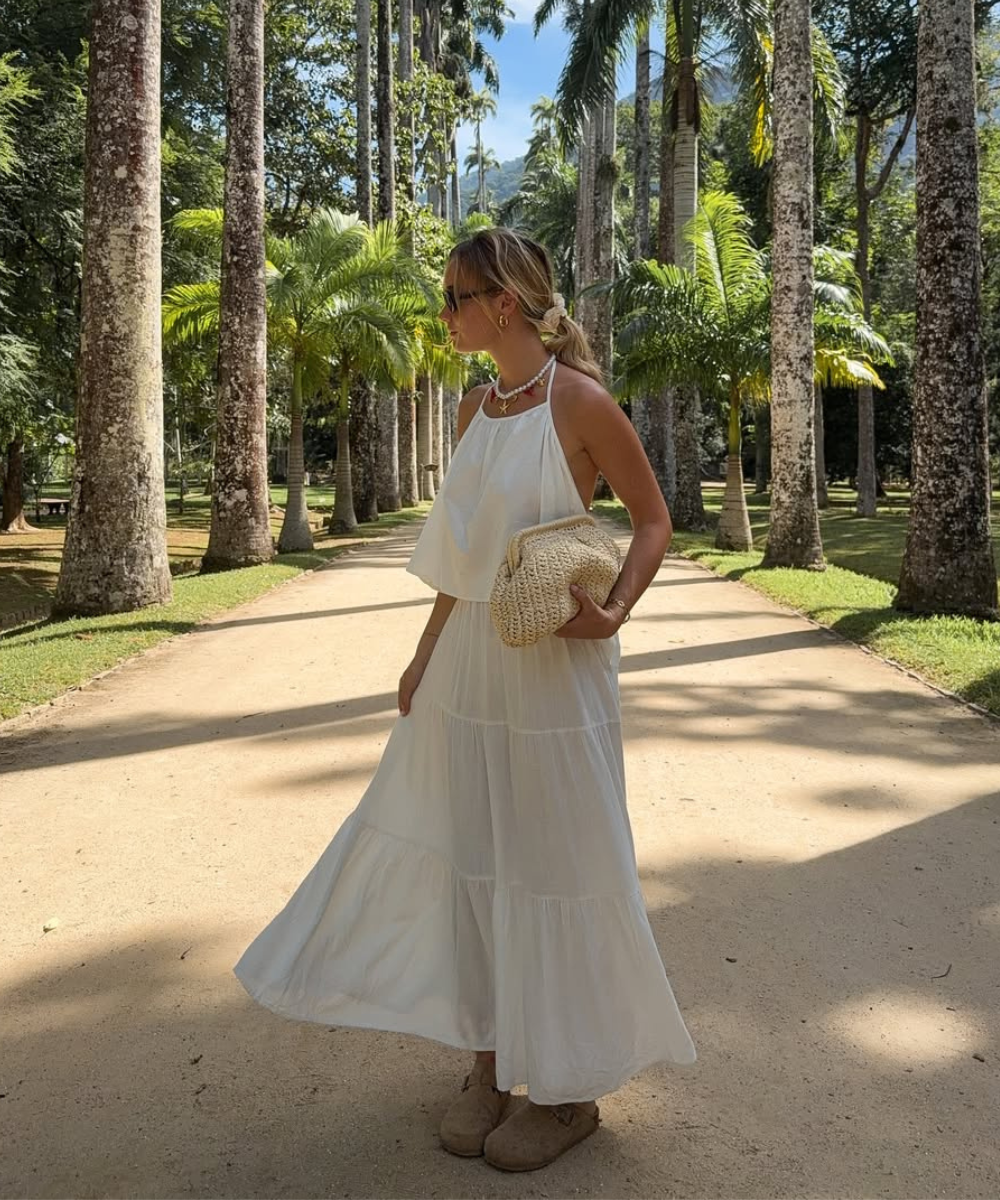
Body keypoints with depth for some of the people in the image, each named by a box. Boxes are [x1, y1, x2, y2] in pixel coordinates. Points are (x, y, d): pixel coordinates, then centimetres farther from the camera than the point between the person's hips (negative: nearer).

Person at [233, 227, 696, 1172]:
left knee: (551, 863, 4)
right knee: (469, 856, 12)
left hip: (554, 668, -7)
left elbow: (653, 518, -4)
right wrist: (425, 657, 14)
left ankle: (568, 1089, 25)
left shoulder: (579, 402, -10)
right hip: (468, 658, 7)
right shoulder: (475, 407, 10)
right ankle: (488, 1060, 31)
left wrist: (614, 609, -21)